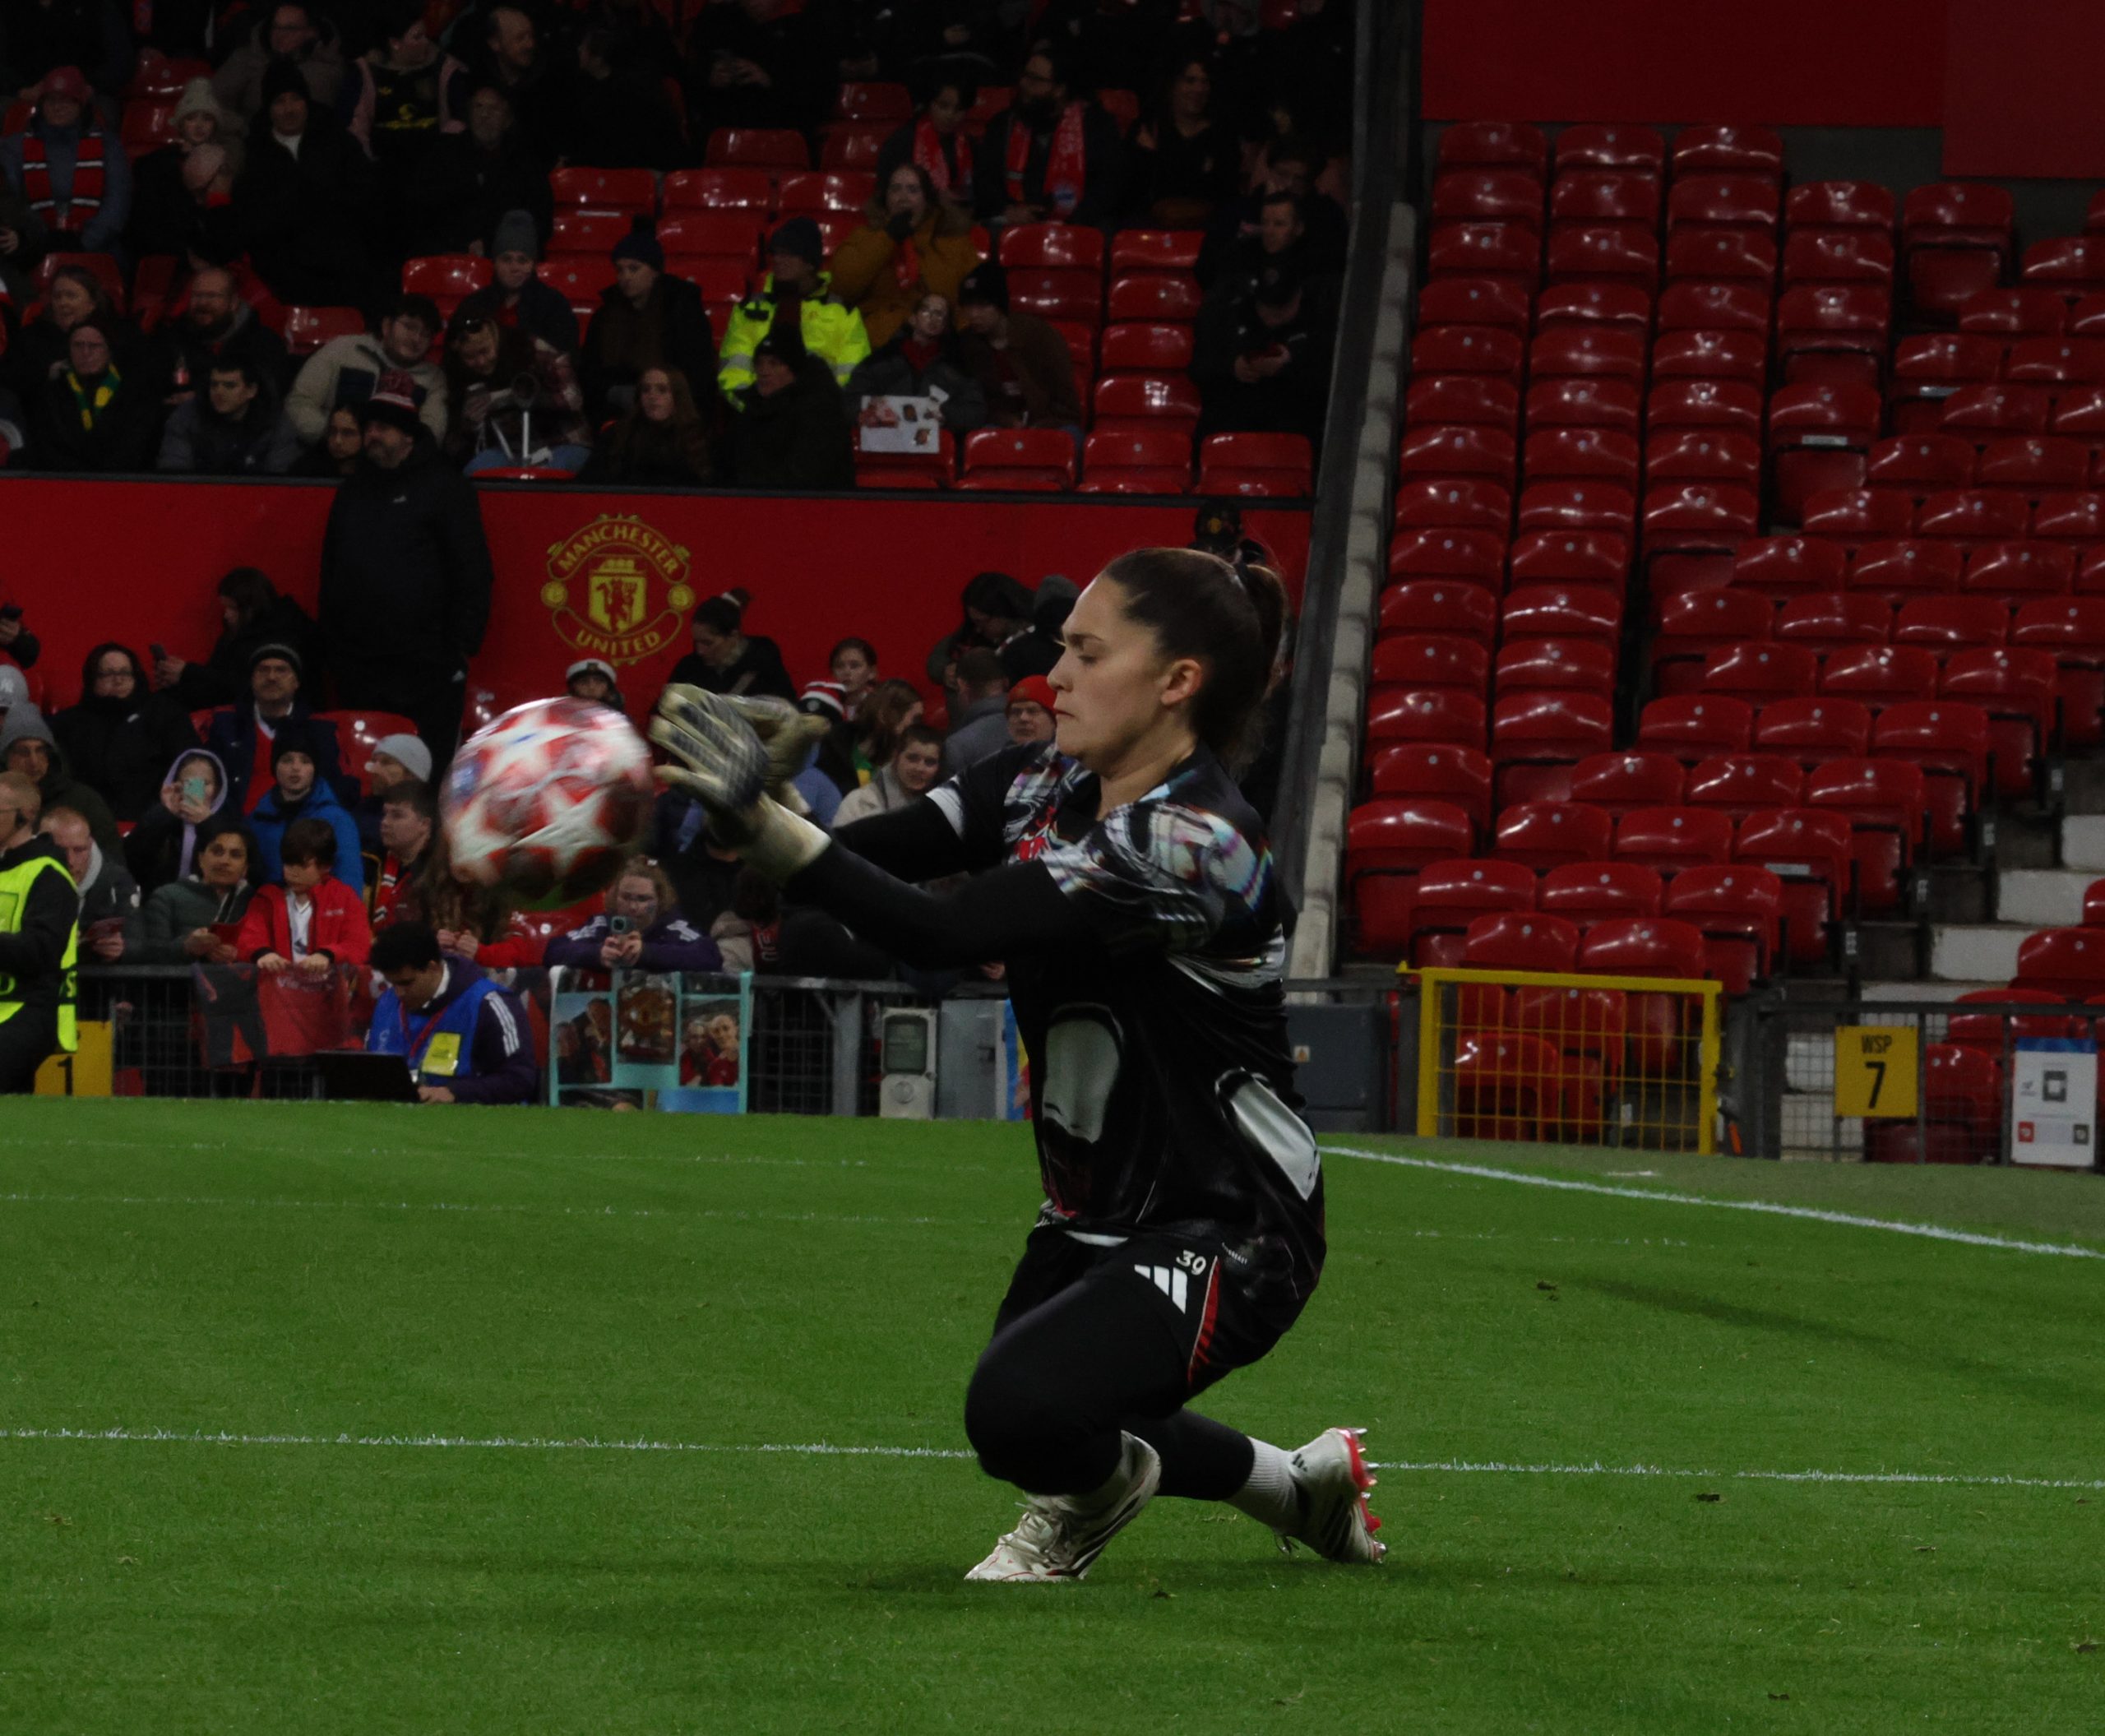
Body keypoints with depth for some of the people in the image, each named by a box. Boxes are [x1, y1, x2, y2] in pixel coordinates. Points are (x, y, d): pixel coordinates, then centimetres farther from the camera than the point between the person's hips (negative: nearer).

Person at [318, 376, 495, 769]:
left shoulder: (445, 486, 0)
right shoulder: (351, 491, 18)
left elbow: (471, 570, -5)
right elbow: (330, 571, 23)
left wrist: (461, 645, -11)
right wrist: (329, 643, 15)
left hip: (425, 665, -6)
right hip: (357, 670, 6)